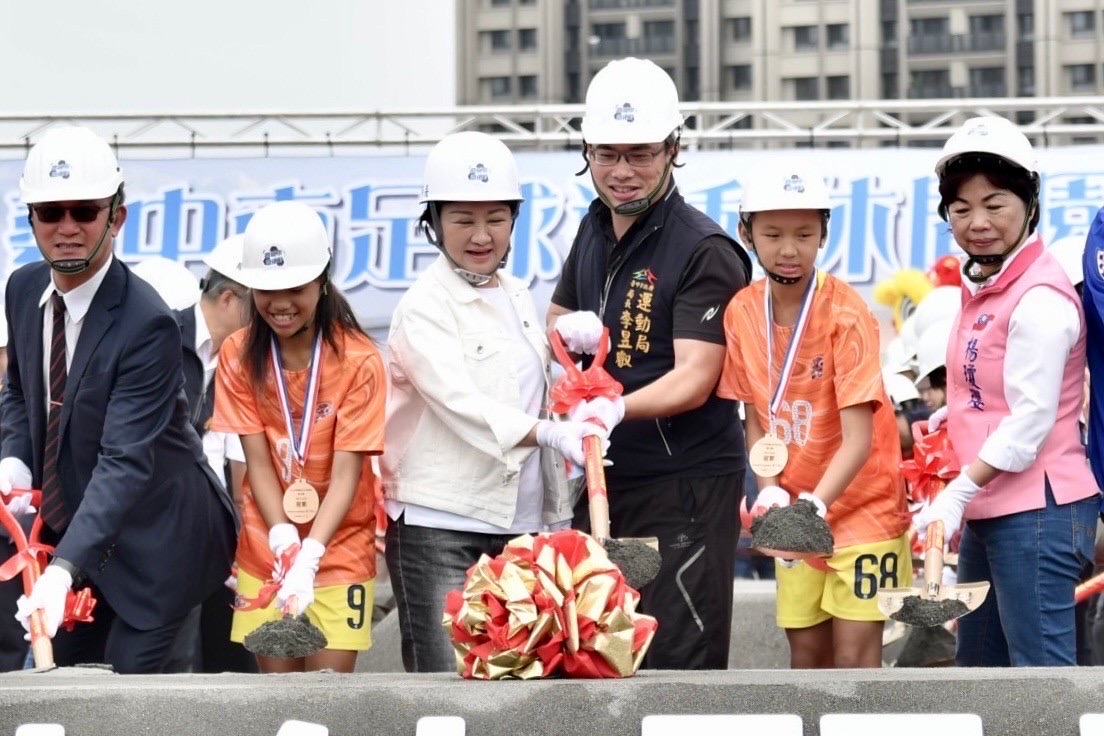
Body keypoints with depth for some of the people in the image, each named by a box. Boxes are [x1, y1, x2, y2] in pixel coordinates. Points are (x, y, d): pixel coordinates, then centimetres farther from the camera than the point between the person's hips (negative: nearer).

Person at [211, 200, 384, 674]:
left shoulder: (358, 360, -11)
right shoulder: (239, 355, -2)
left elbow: (346, 472, -14)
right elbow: (258, 463, -6)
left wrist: (309, 555, -28)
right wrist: (284, 543, -21)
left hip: (340, 551, -2)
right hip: (264, 552, 2)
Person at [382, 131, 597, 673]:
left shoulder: (516, 296, 15)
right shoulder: (425, 306, -8)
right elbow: (460, 404, -21)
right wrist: (551, 433, -33)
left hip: (521, 519, 7)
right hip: (440, 525, -7)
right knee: (444, 676, -8)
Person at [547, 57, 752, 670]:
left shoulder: (704, 251, -12)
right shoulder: (594, 228, 11)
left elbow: (695, 379, -20)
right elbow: (556, 317, 26)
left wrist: (618, 408, -38)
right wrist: (569, 329, 1)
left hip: (684, 487, -8)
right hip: (603, 477, 8)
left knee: (680, 663, -8)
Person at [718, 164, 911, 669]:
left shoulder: (846, 314, -18)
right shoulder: (742, 312, -2)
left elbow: (859, 438, -22)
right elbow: (755, 418, 6)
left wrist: (817, 503, -34)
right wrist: (769, 491, -10)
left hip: (862, 504, -5)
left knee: (854, 656, -8)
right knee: (806, 653, 9)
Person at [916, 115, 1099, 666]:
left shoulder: (1040, 298, -14)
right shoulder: (982, 286, 14)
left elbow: (1030, 420, -19)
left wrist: (958, 493, -21)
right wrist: (953, 415, 7)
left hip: (1035, 510, -10)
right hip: (987, 510, 10)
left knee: (1041, 668, -8)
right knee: (977, 667, 16)